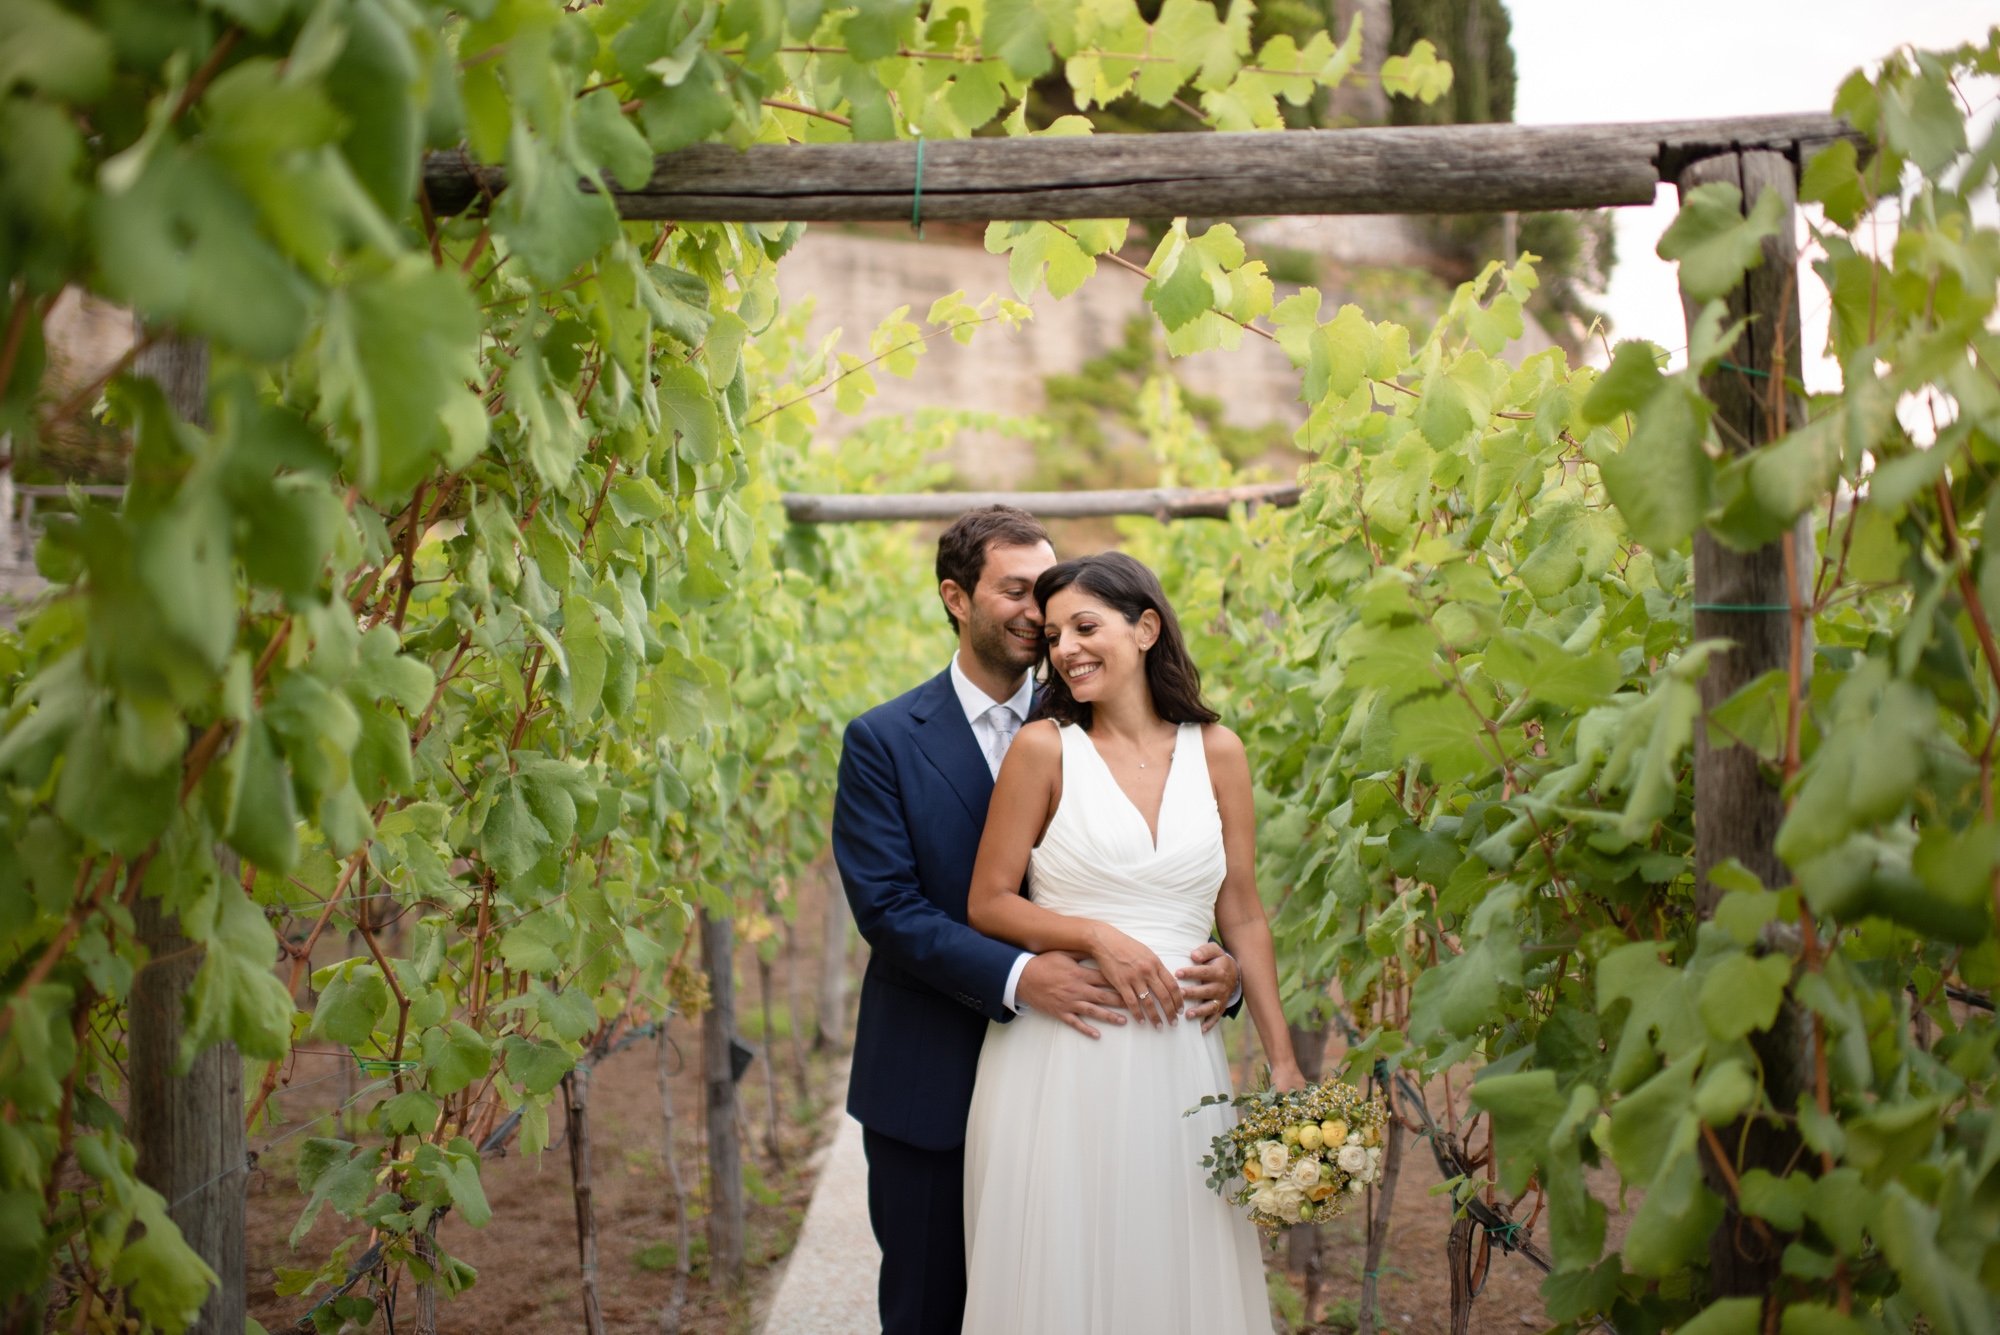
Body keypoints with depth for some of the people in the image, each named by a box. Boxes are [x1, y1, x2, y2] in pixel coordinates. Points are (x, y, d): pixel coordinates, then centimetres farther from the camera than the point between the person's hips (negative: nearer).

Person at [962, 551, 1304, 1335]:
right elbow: (988, 904, 0)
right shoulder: (1044, 748, -2)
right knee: (1060, 1270, 5)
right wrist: (1096, 936, -14)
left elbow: (1242, 916, 9)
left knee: (1179, 1270, 9)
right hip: (1058, 1056, -2)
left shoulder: (1216, 752, 5)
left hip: (1179, 1057, 2)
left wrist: (1283, 1062, 7)